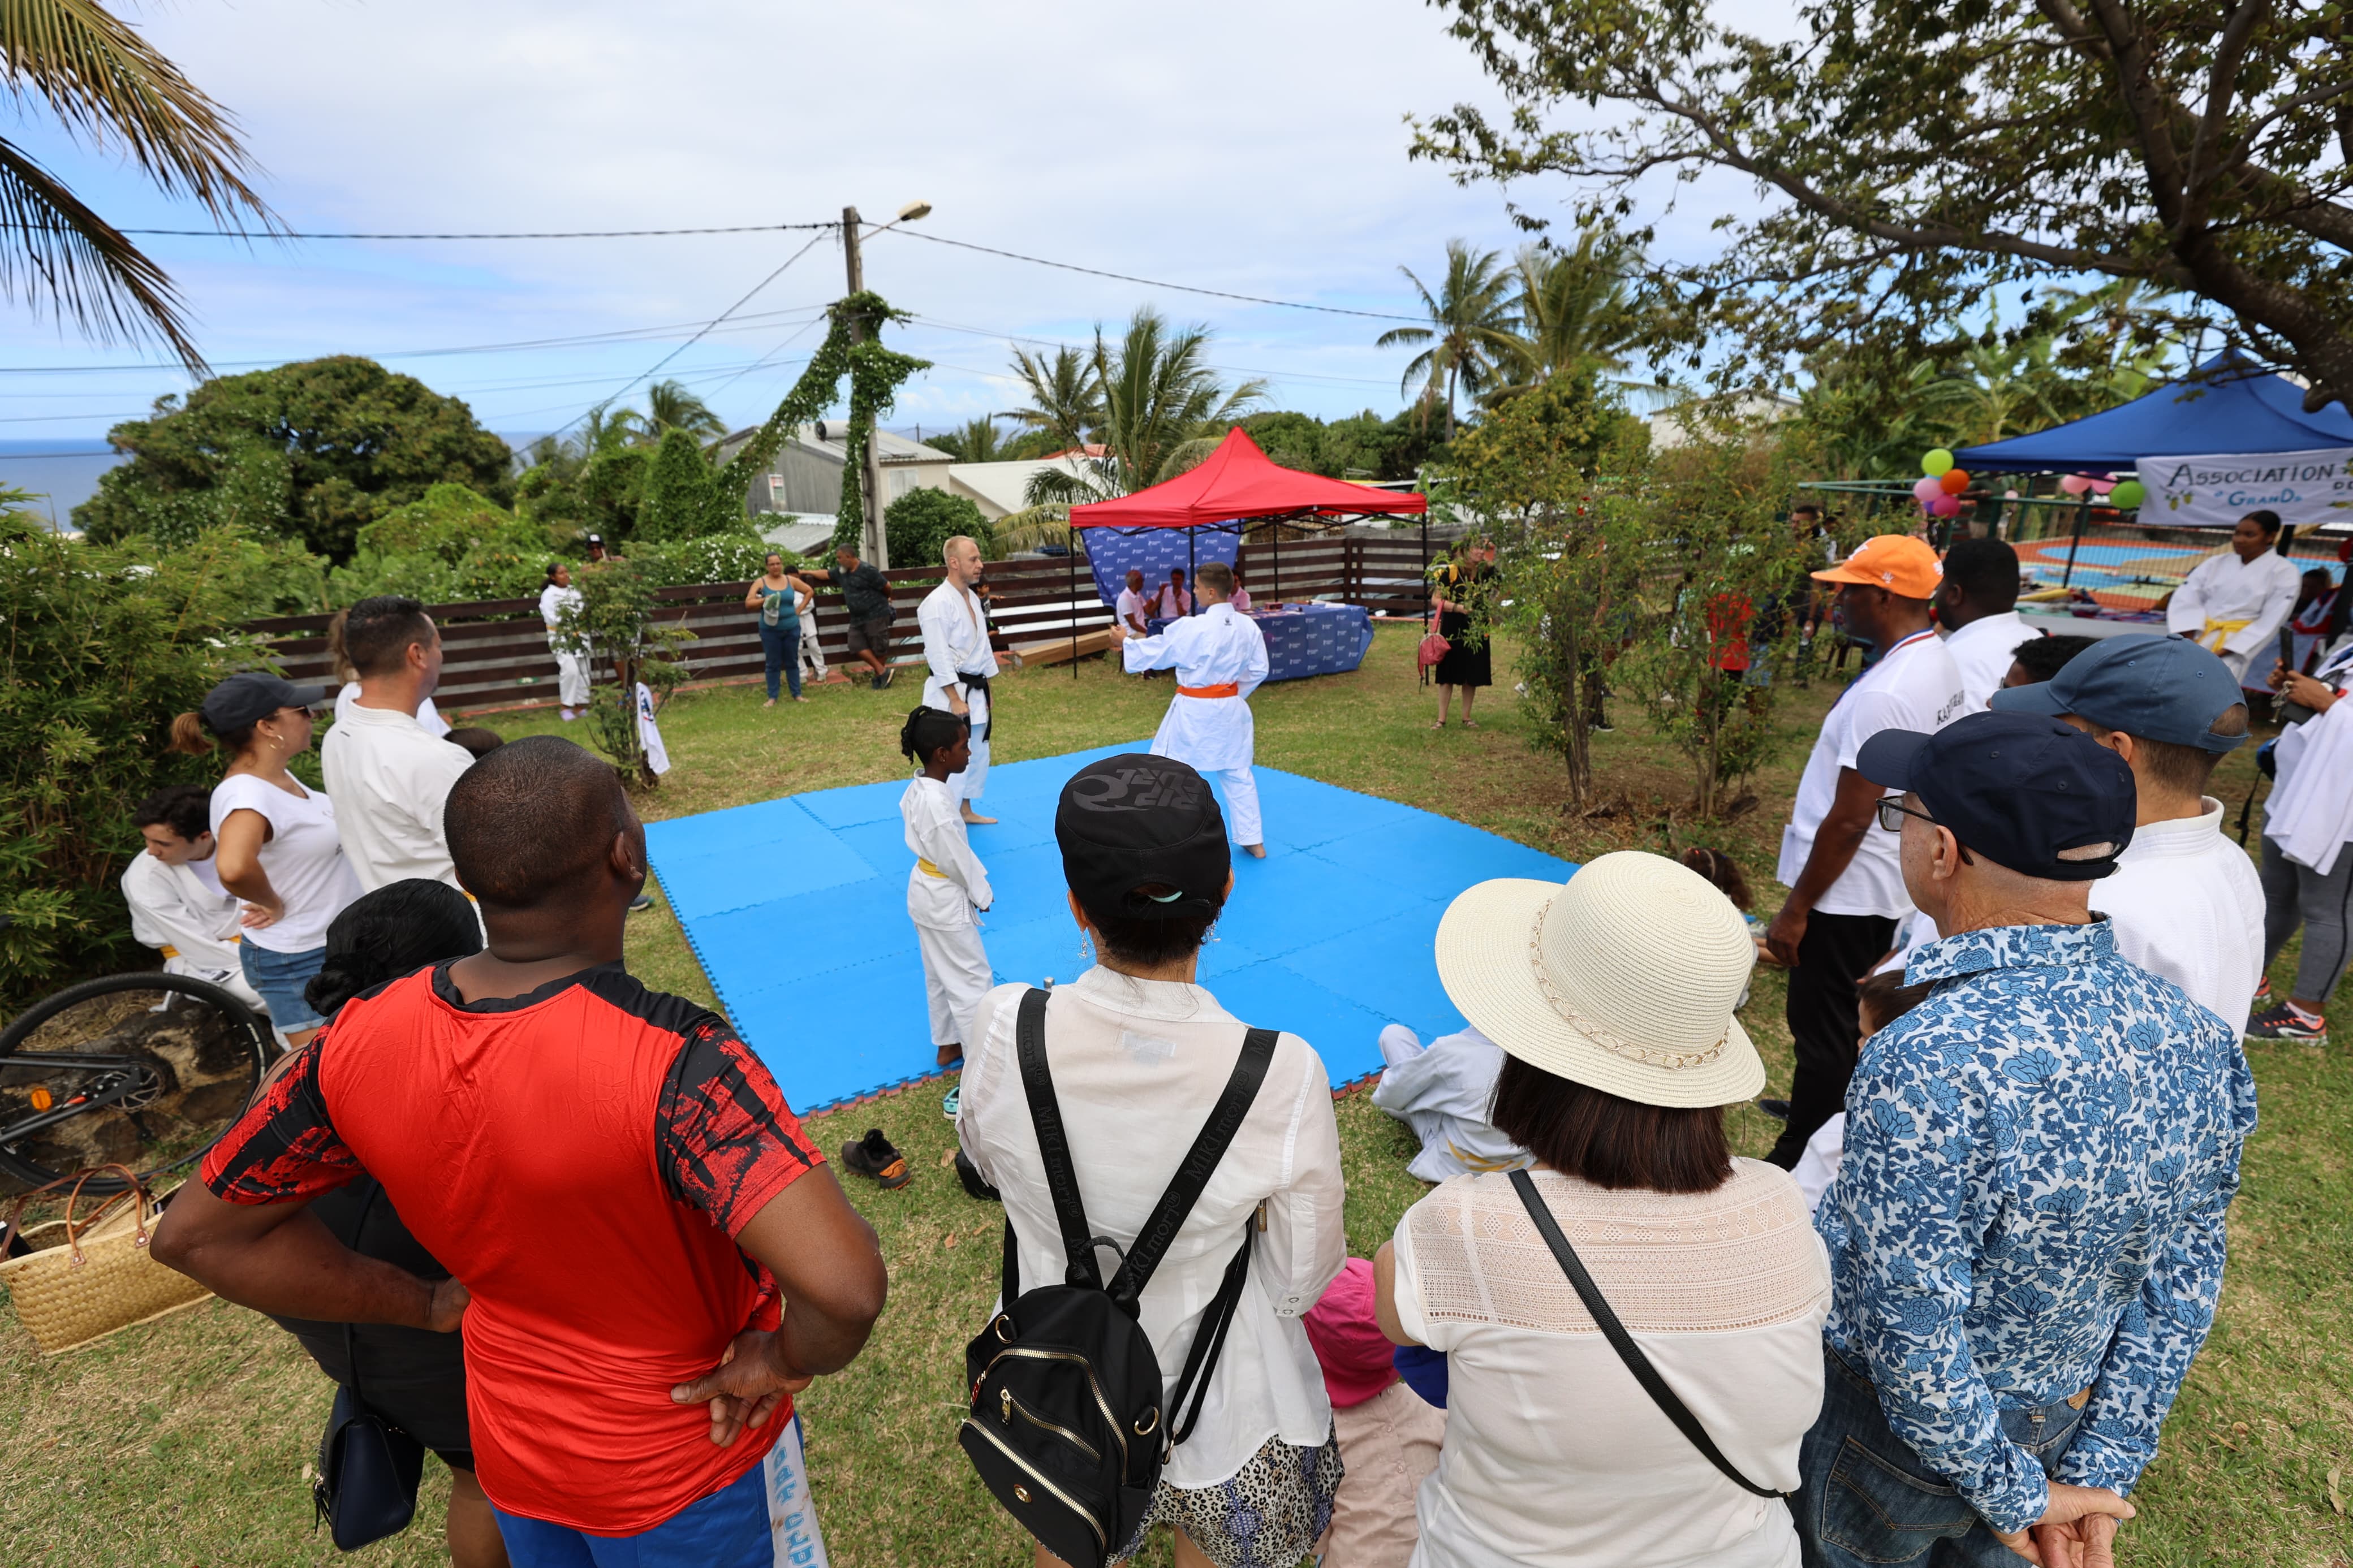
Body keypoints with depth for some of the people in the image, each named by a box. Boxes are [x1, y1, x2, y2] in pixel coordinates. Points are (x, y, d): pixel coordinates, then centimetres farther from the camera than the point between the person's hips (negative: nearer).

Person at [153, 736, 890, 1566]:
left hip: (514, 1457, 5)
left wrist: (427, 1305, 0)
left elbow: (197, 1234, -3)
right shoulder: (671, 1058, -38)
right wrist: (787, 1360, -22)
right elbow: (843, 1287, -44)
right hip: (683, 1469, -4)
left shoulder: (360, 1041, -19)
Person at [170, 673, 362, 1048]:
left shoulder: (276, 775, 1)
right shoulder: (246, 794, -26)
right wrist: (274, 904, -26)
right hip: (297, 962, -9)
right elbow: (234, 868, -45)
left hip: (334, 945, 9)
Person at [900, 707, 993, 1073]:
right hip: (946, 900, -10)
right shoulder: (937, 803, -32)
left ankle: (948, 1045, 40)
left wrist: (976, 886, 6)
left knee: (940, 974, 23)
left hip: (925, 891, 10)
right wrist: (982, 893, -7)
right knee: (973, 980, 4)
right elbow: (957, 859, -23)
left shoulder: (918, 788, -2)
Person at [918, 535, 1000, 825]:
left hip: (976, 690, 9)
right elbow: (939, 657, -20)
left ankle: (966, 811, 34)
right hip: (951, 693, -9)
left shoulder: (972, 598, 10)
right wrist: (955, 700, -21)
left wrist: (988, 690, 18)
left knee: (977, 753, 18)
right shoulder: (938, 603, -18)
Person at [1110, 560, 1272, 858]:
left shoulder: (1192, 627, -20)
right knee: (1238, 774, 17)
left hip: (1194, 712, -5)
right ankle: (1253, 840, 22)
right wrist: (1232, 695, 16)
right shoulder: (1249, 627, -2)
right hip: (1231, 709, 5)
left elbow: (1154, 651, -9)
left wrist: (1126, 641, 9)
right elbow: (1259, 670, 5)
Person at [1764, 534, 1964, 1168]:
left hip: (1845, 889, -10)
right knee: (1852, 1023, 23)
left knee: (1822, 1033, 3)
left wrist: (1796, 909, -18)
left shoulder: (1883, 695, -26)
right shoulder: (1940, 664, 5)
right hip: (1889, 885, 10)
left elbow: (1849, 820, -25)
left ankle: (1798, 1163, 17)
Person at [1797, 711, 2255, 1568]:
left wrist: (2013, 1496, -13)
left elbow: (1911, 1335, -30)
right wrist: (2100, 1470, 2)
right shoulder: (2198, 1037, -13)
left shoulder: (1929, 1066, -38)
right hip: (2059, 1421, 6)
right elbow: (2182, 1277, -5)